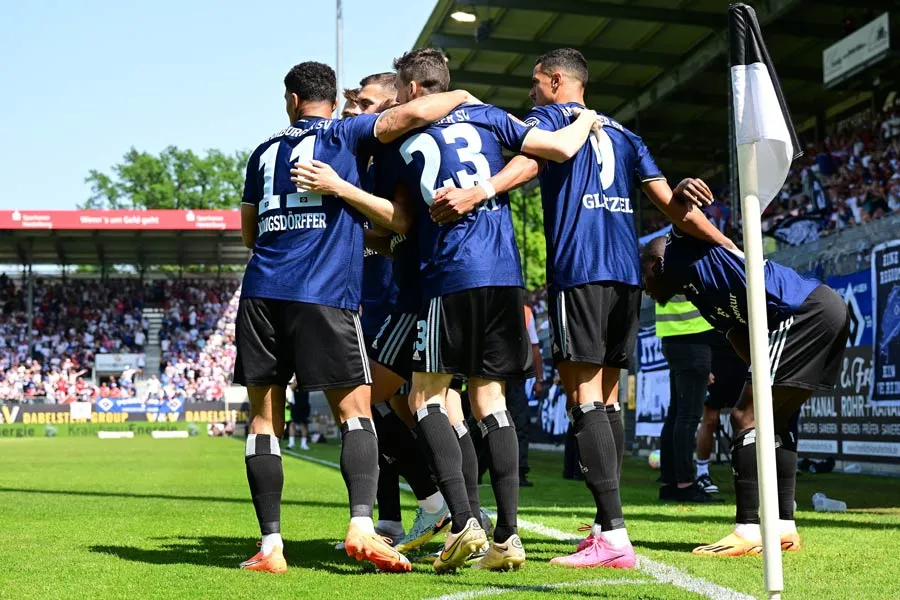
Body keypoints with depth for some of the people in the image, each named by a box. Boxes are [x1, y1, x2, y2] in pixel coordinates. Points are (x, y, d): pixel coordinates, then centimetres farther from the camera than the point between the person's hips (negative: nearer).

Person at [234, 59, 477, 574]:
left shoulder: (265, 151, 20)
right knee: (356, 413, 3)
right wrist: (462, 96, 12)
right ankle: (362, 525, -16)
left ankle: (271, 545, 1)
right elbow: (414, 113, -6)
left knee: (265, 418, 7)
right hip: (325, 296, -3)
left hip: (261, 293, 3)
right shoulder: (345, 135, 7)